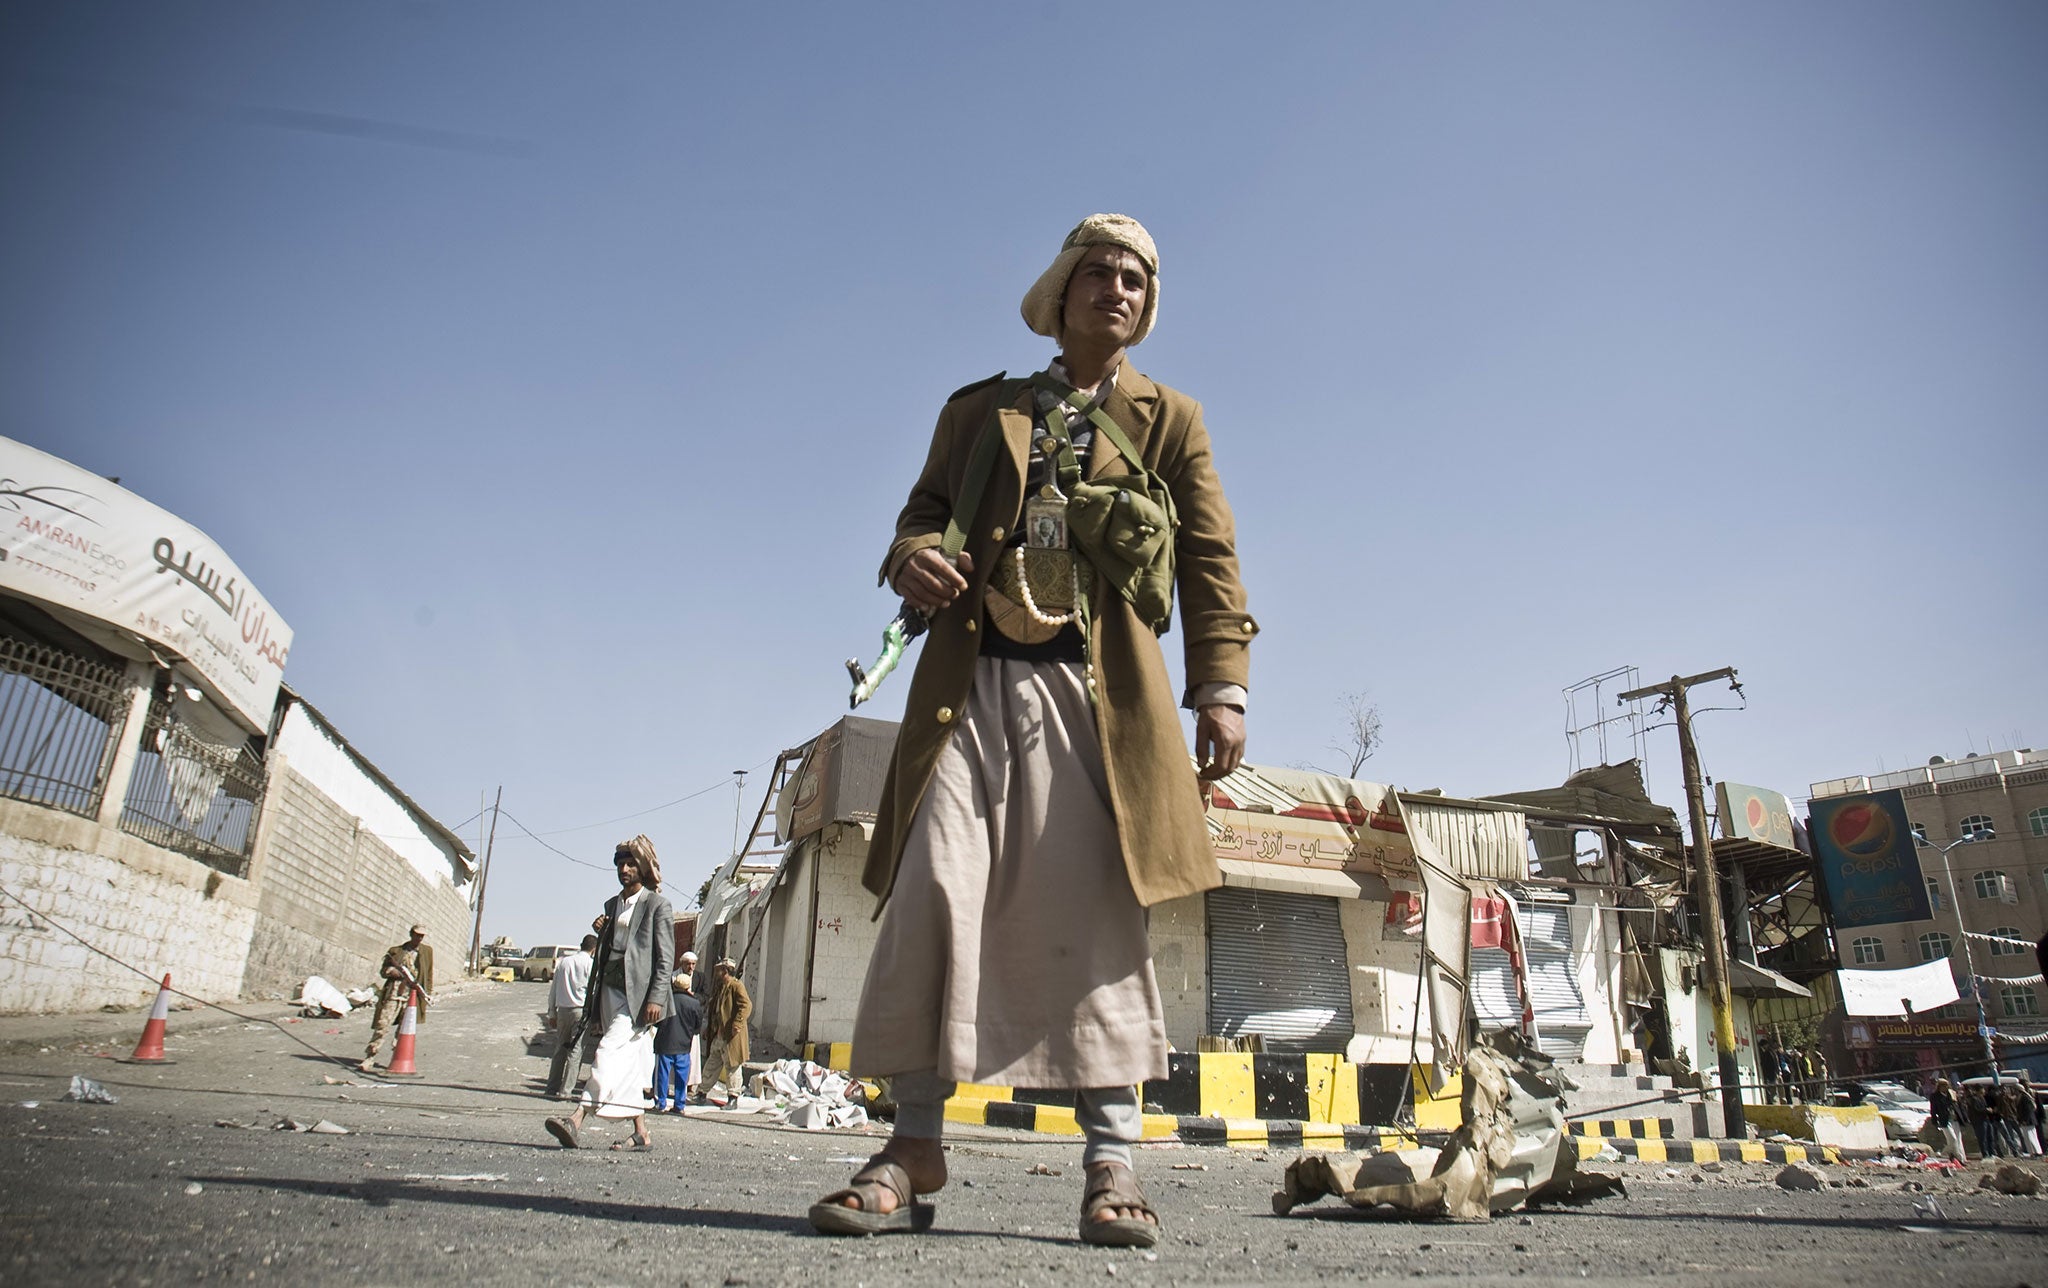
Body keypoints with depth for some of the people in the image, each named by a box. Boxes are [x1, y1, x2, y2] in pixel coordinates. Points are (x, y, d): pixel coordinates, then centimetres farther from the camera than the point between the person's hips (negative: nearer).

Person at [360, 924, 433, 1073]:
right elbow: (383, 971, 9)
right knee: (382, 1026, -7)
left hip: (412, 997, 1)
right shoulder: (395, 950, 9)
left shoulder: (427, 952, 11)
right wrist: (397, 973, -11)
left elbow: (429, 974, 14)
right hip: (393, 994, -1)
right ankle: (369, 1058, -1)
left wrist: (427, 993, 8)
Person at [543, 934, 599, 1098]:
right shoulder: (590, 964, -6)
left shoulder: (563, 962, 11)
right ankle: (564, 1091, -1)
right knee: (575, 1051, 0)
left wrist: (552, 1013, 21)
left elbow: (553, 989, 15)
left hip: (563, 1010, 5)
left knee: (560, 1050, 14)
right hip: (581, 1011, -5)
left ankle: (553, 1089, 15)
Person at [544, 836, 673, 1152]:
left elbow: (666, 958, -8)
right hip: (610, 988, 8)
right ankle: (641, 1133, 13)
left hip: (637, 992, -7)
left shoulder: (657, 905, -4)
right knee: (628, 1062, 8)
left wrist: (655, 998, -17)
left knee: (611, 1051, -17)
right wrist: (600, 931, 5)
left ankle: (577, 1119, -22)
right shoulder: (612, 905, 17)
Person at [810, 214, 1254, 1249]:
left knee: (1093, 910, -6)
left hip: (1096, 692, -1)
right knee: (933, 887, -9)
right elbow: (924, 508, 20)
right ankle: (914, 1143, 2)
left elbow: (1210, 560, 9)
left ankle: (1110, 1160, 4)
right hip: (970, 679, 2)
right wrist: (913, 558, -6)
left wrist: (1221, 684, -4)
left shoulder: (1170, 419, 18)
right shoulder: (980, 409, 22)